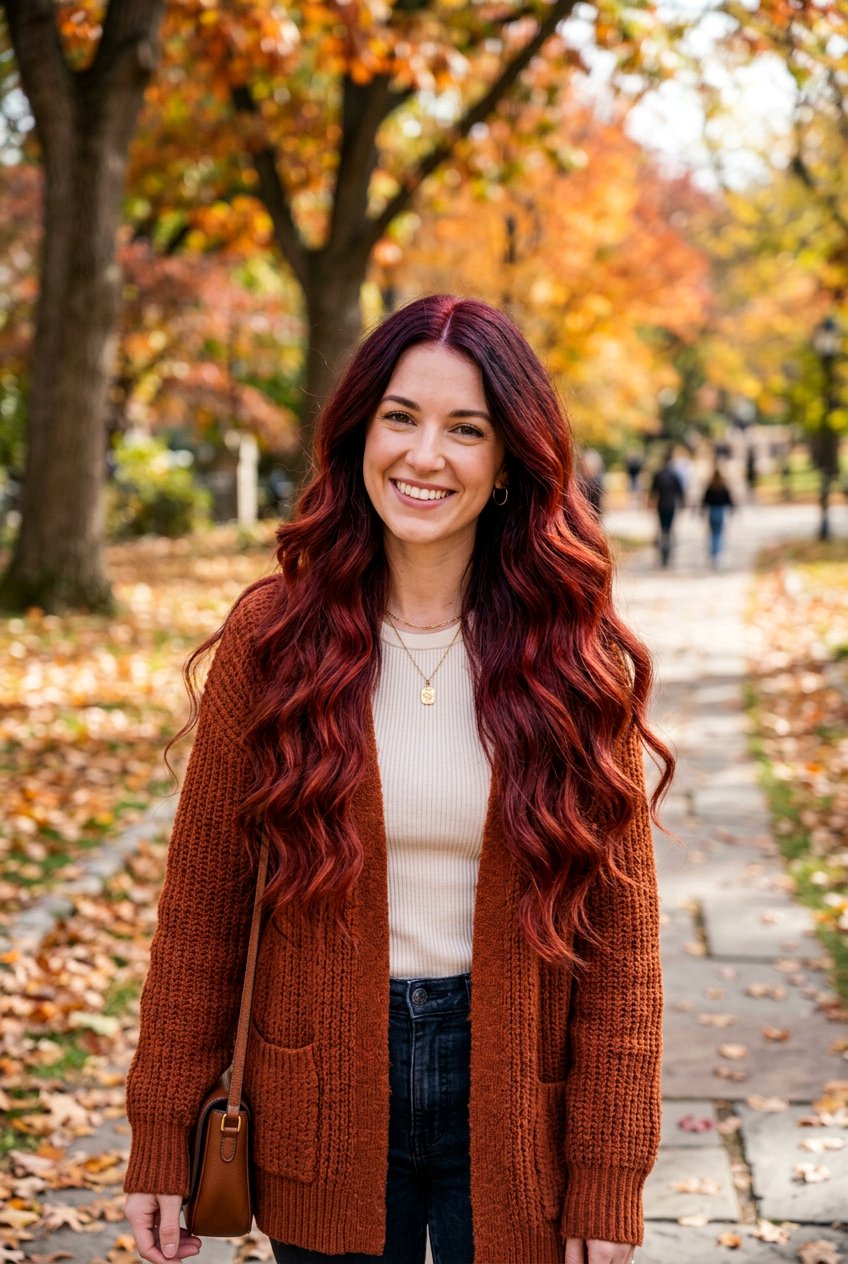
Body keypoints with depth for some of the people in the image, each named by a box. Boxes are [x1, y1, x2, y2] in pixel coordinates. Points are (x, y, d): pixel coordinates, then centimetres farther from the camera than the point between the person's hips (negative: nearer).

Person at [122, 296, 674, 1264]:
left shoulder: (574, 662, -7)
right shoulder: (272, 639, -7)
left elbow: (619, 930, -6)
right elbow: (202, 902, -3)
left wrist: (608, 1183, -7)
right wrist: (162, 1137, -3)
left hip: (510, 1107, 0)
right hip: (323, 1121, 1)